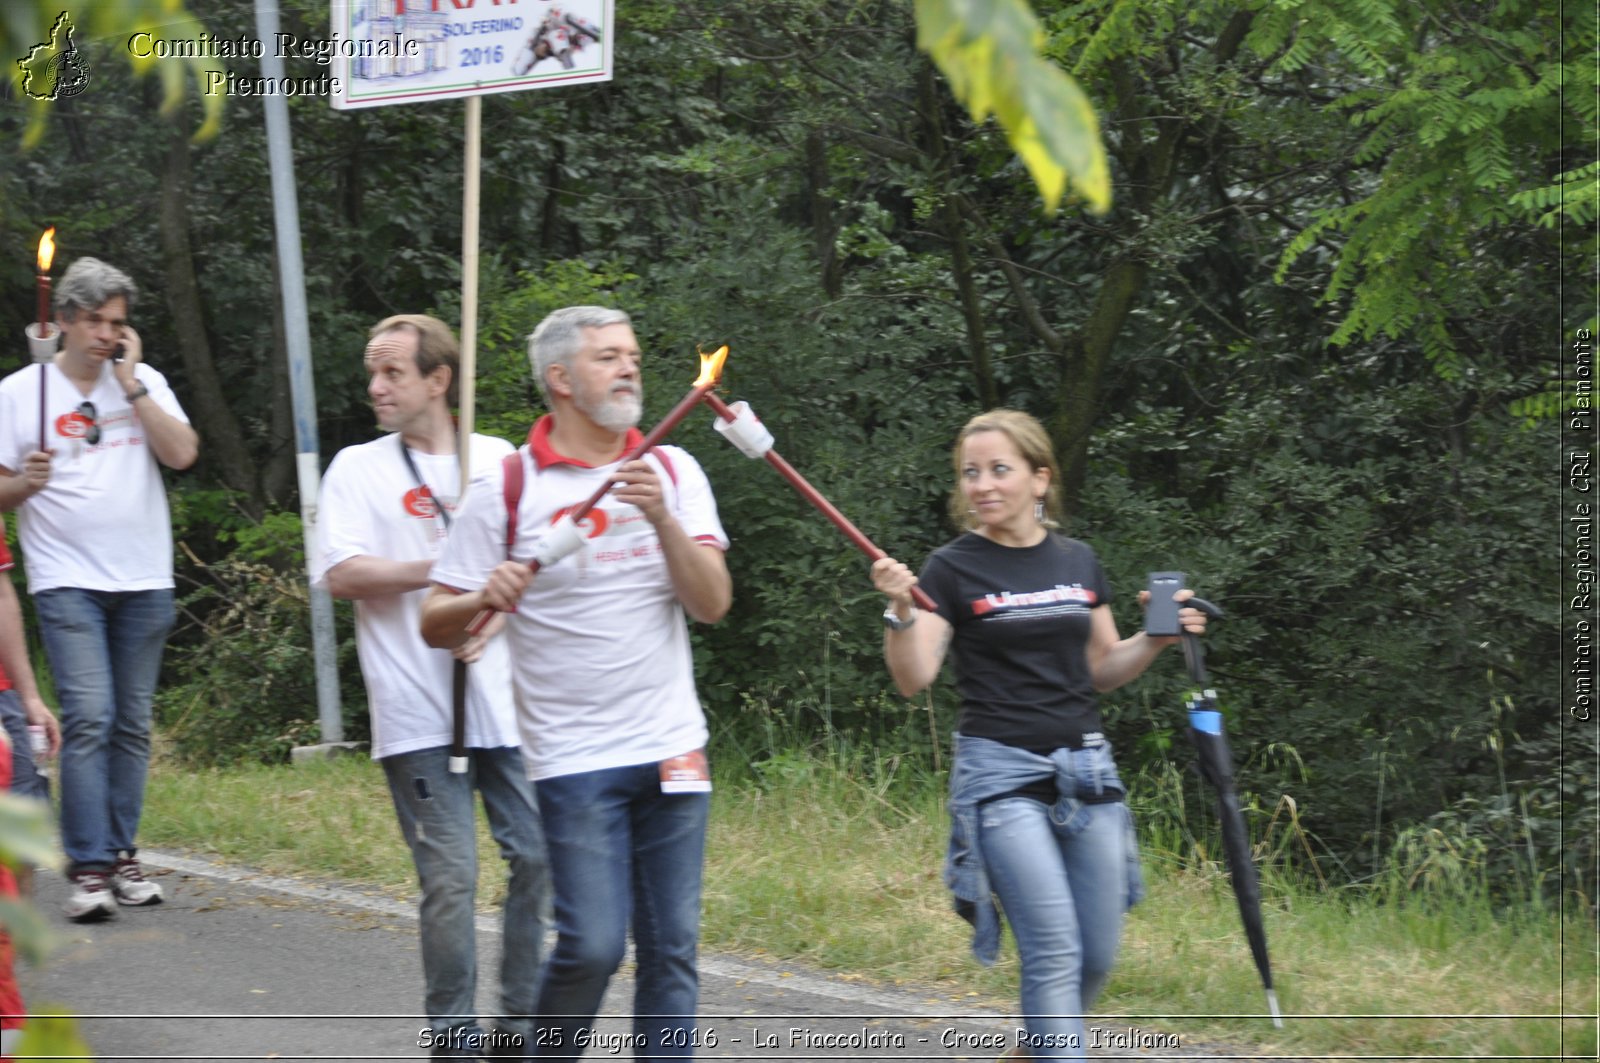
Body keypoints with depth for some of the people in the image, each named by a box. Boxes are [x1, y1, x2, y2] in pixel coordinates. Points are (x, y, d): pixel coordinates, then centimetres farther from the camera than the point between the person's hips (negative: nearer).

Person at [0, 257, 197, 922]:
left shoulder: (144, 383, 9)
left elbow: (182, 454, -5)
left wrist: (130, 383, -7)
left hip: (144, 581, 3)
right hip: (67, 583, -3)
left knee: (132, 724, 6)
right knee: (88, 718, -14)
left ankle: (122, 856, 14)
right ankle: (88, 869, -13)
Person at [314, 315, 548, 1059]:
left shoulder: (501, 461, 11)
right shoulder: (359, 468, 4)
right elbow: (342, 575, -8)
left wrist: (498, 607, -11)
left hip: (506, 699, 3)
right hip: (419, 712, -2)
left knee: (539, 856, 0)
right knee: (450, 878, -4)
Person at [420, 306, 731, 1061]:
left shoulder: (672, 471, 7)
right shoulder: (507, 490, -3)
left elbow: (712, 604, -3)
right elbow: (435, 625, -1)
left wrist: (661, 517, -17)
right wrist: (484, 600, -23)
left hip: (672, 748, 4)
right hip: (576, 760, -4)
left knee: (672, 948, 4)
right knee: (592, 945, -10)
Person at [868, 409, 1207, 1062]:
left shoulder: (1078, 563, 10)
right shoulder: (953, 570, -3)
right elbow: (913, 678, -13)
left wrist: (1156, 640, 0)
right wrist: (900, 610, -30)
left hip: (1085, 768, 5)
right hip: (1001, 773, -5)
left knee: (1097, 957, 6)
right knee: (1055, 953, -14)